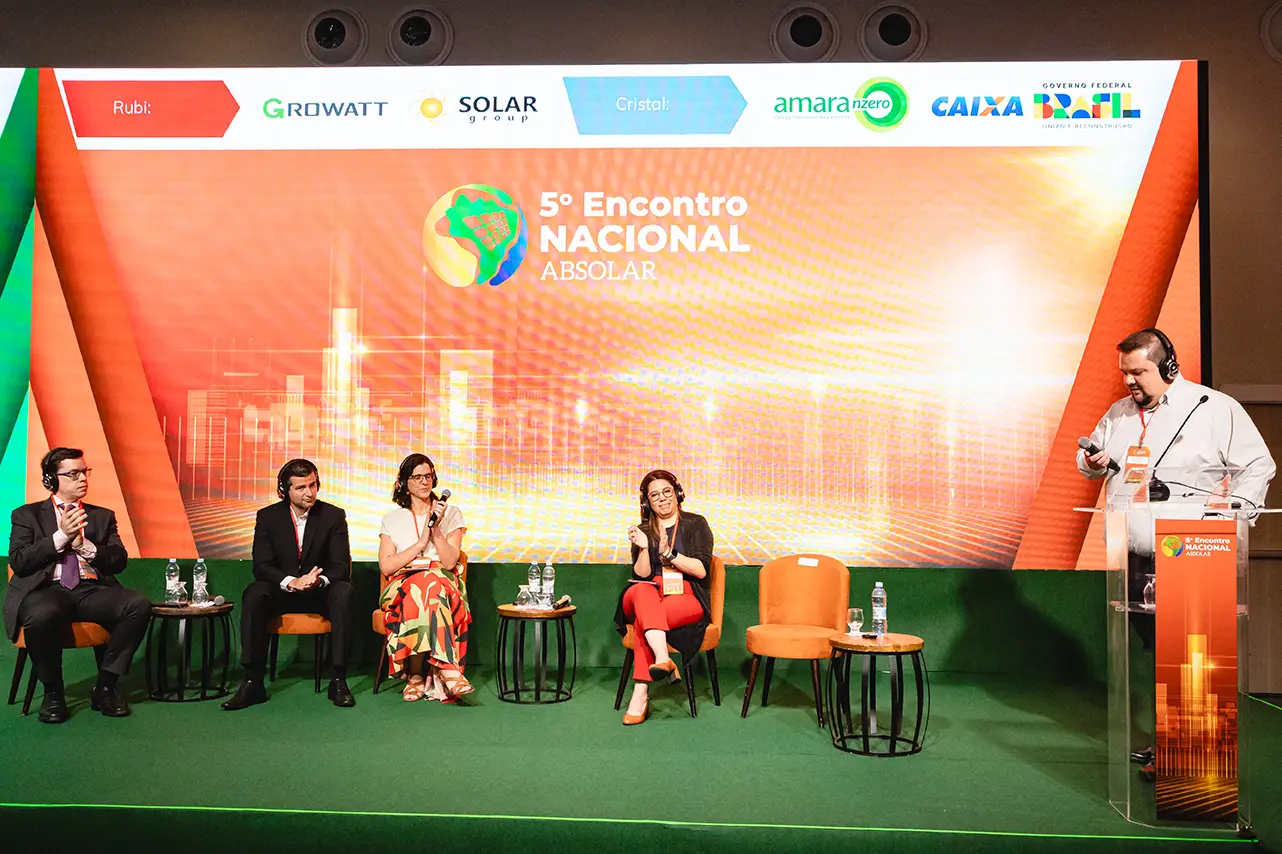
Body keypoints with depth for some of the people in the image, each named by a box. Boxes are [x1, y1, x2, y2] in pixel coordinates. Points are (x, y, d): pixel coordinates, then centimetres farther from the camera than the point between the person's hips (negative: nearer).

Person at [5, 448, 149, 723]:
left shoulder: (103, 516, 21)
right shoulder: (26, 515, 15)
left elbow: (119, 561, 10)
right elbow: (18, 562, 0)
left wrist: (84, 544, -6)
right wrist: (61, 536, -8)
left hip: (91, 590, 3)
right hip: (46, 590, -3)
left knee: (139, 605, -28)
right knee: (42, 615, -40)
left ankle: (106, 686, -13)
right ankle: (52, 692, -13)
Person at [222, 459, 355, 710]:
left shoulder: (334, 516, -2)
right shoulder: (268, 517, -1)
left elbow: (341, 566, -7)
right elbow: (261, 566, -8)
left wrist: (319, 580, -31)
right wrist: (292, 582, -29)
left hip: (320, 592, 0)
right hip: (281, 592, 1)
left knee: (344, 593, -33)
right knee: (254, 594, -31)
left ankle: (338, 680, -30)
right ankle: (253, 682, -29)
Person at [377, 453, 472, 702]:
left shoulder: (451, 513, 11)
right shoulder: (392, 519, 14)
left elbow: (449, 562, -2)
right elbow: (386, 566, 0)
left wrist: (435, 528, -13)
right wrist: (421, 543, -6)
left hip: (444, 584, 0)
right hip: (403, 585, 0)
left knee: (428, 589, -38)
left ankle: (417, 675, -37)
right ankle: (446, 669, -35)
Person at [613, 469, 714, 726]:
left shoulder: (695, 524, 8)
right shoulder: (643, 531, 16)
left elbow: (701, 570, -4)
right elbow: (641, 577, 3)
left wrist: (668, 553, -14)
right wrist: (643, 548, -14)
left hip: (687, 599, -2)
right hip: (646, 597, 2)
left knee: (645, 615, -35)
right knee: (643, 592, -37)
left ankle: (641, 693, -39)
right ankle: (663, 660, -54)